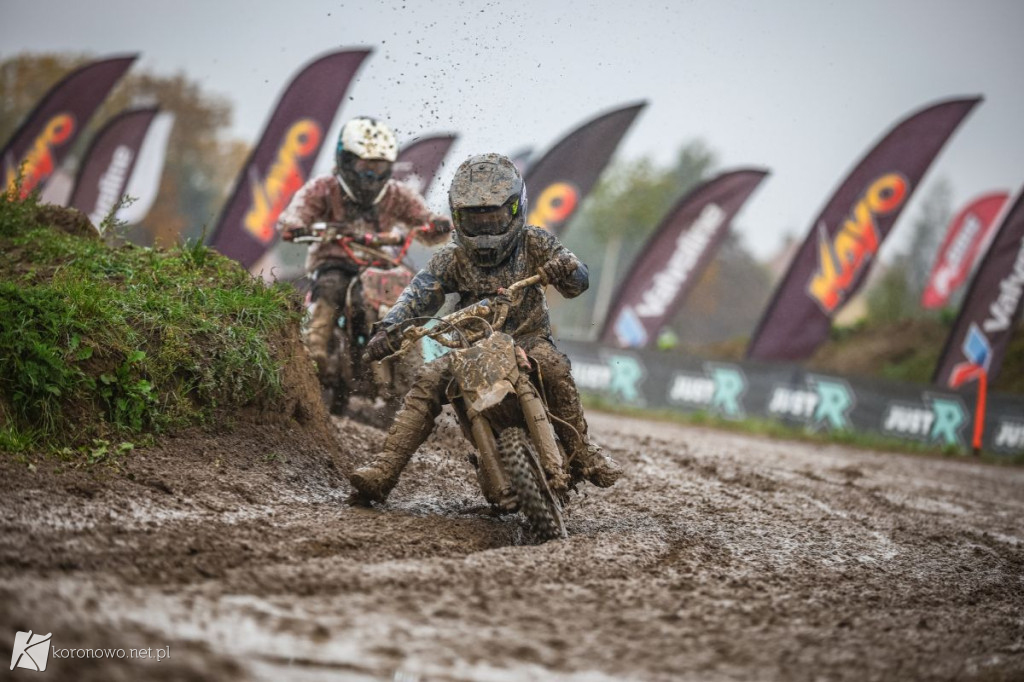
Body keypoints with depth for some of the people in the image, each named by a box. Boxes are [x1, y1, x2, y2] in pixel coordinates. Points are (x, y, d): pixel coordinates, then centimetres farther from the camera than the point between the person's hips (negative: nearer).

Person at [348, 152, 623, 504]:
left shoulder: (534, 243, 1)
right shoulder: (453, 256, 3)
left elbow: (579, 281, -6)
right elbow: (421, 291, -12)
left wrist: (564, 270, -33)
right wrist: (389, 327, -31)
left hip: (528, 338, -2)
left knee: (552, 365, -34)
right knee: (428, 381, -20)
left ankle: (582, 452, -21)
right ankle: (384, 471, -22)